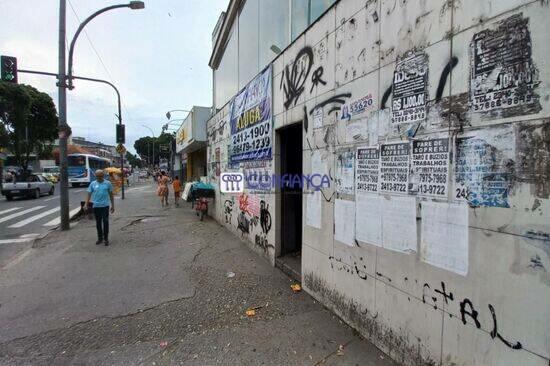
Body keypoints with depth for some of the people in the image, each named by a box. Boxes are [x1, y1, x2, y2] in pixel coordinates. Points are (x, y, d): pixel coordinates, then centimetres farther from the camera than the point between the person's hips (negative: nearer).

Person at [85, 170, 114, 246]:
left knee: (105, 222, -3)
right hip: (96, 206, 2)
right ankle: (100, 238, 23)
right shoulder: (93, 184, 4)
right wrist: (86, 204, -10)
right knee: (98, 223, 11)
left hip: (105, 206, -2)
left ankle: (106, 238, 6)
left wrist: (112, 205, 4)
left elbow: (111, 195, 5)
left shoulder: (108, 183, 1)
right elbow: (89, 194, 4)